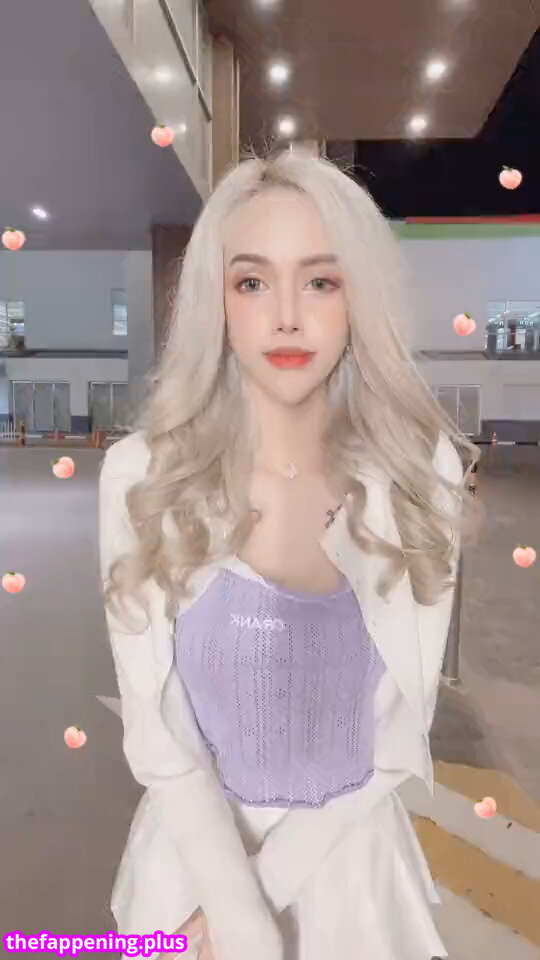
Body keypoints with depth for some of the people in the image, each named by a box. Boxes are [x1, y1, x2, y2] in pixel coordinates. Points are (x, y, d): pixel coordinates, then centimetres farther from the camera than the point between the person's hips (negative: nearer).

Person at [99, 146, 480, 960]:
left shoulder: (416, 473, -15)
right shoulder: (142, 476, -18)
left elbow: (401, 733, -11)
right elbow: (155, 736, -14)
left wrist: (264, 883, -12)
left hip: (354, 865, 1)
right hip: (198, 855, 0)